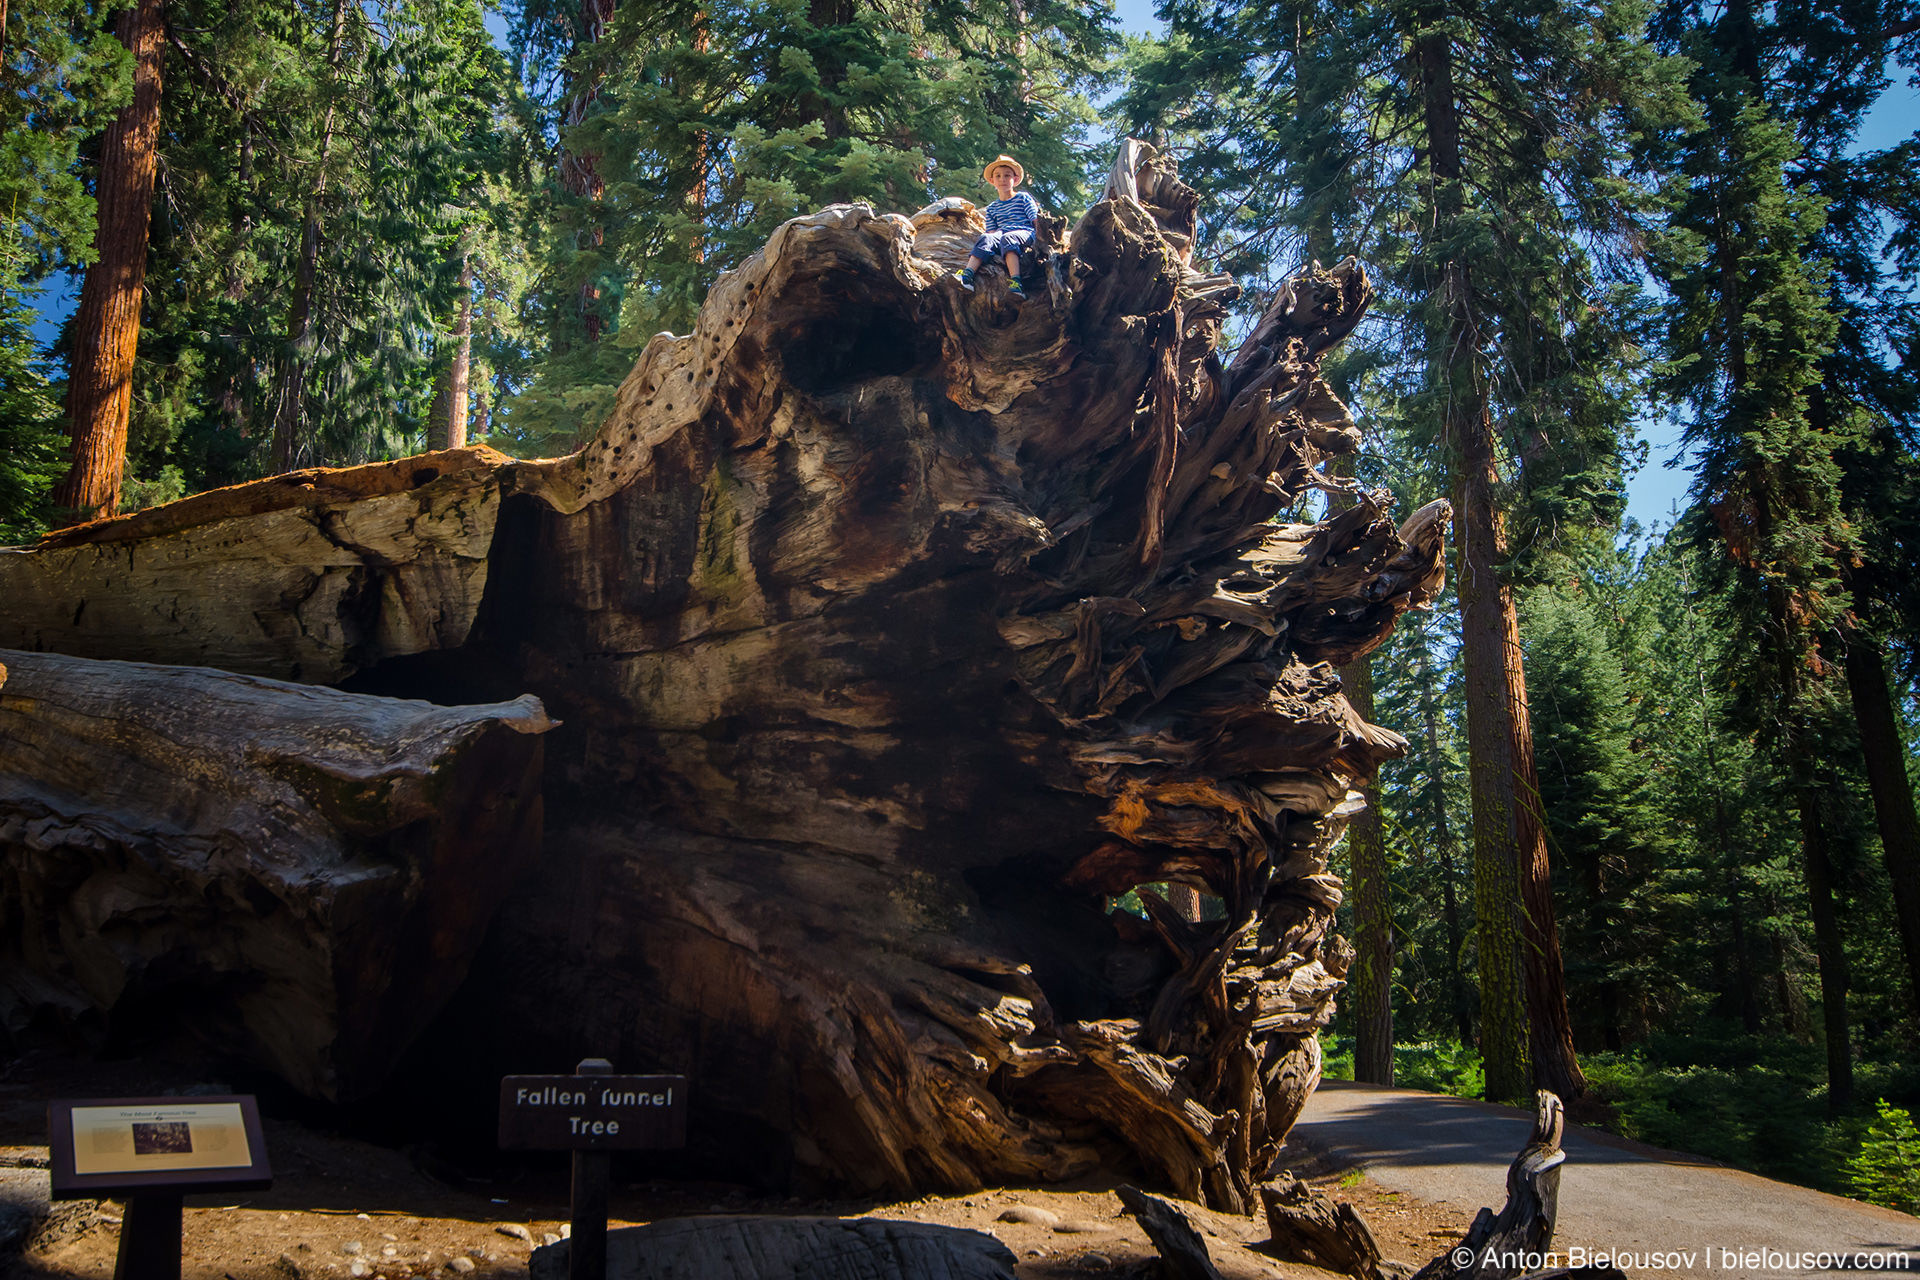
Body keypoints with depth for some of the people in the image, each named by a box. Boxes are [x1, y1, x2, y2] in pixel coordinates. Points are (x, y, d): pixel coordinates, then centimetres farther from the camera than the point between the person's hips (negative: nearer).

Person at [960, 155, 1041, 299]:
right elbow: (992, 231, 17)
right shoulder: (992, 208, 25)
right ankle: (967, 275, -49)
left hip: (1024, 233, -3)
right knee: (986, 239, -29)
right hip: (1001, 233, 4)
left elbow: (1036, 221, 5)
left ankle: (1016, 282, -57)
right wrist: (994, 237, -7)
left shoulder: (1023, 198, 14)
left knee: (1007, 238, -38)